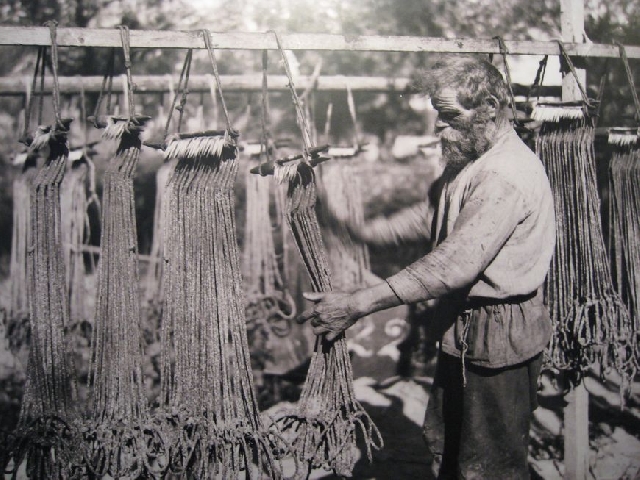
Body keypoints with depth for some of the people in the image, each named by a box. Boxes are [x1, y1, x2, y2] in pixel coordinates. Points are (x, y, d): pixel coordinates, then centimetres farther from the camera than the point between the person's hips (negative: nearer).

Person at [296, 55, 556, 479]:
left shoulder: (507, 174, -24)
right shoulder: (467, 163, 10)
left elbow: (454, 265, -33)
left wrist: (358, 304, -33)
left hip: (498, 338, -10)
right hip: (462, 331, 10)